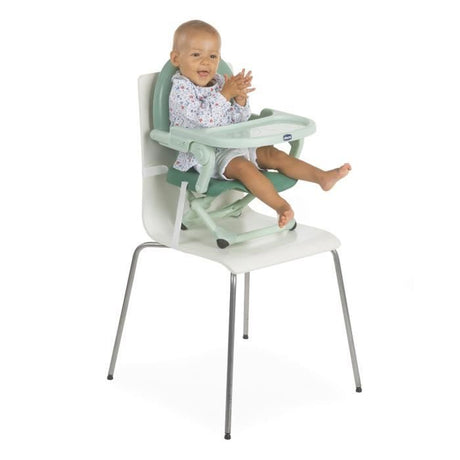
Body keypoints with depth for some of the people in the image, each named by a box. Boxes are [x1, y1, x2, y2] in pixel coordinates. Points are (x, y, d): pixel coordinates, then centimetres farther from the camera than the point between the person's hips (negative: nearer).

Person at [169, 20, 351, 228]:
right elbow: (203, 118, -28)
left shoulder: (220, 82, 10)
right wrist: (224, 94, -23)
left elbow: (237, 120, 10)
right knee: (243, 166, -31)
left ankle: (323, 177, -8)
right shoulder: (181, 90, -14)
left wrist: (240, 99, -10)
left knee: (274, 154, -3)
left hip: (232, 145, 8)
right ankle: (281, 206, -39)